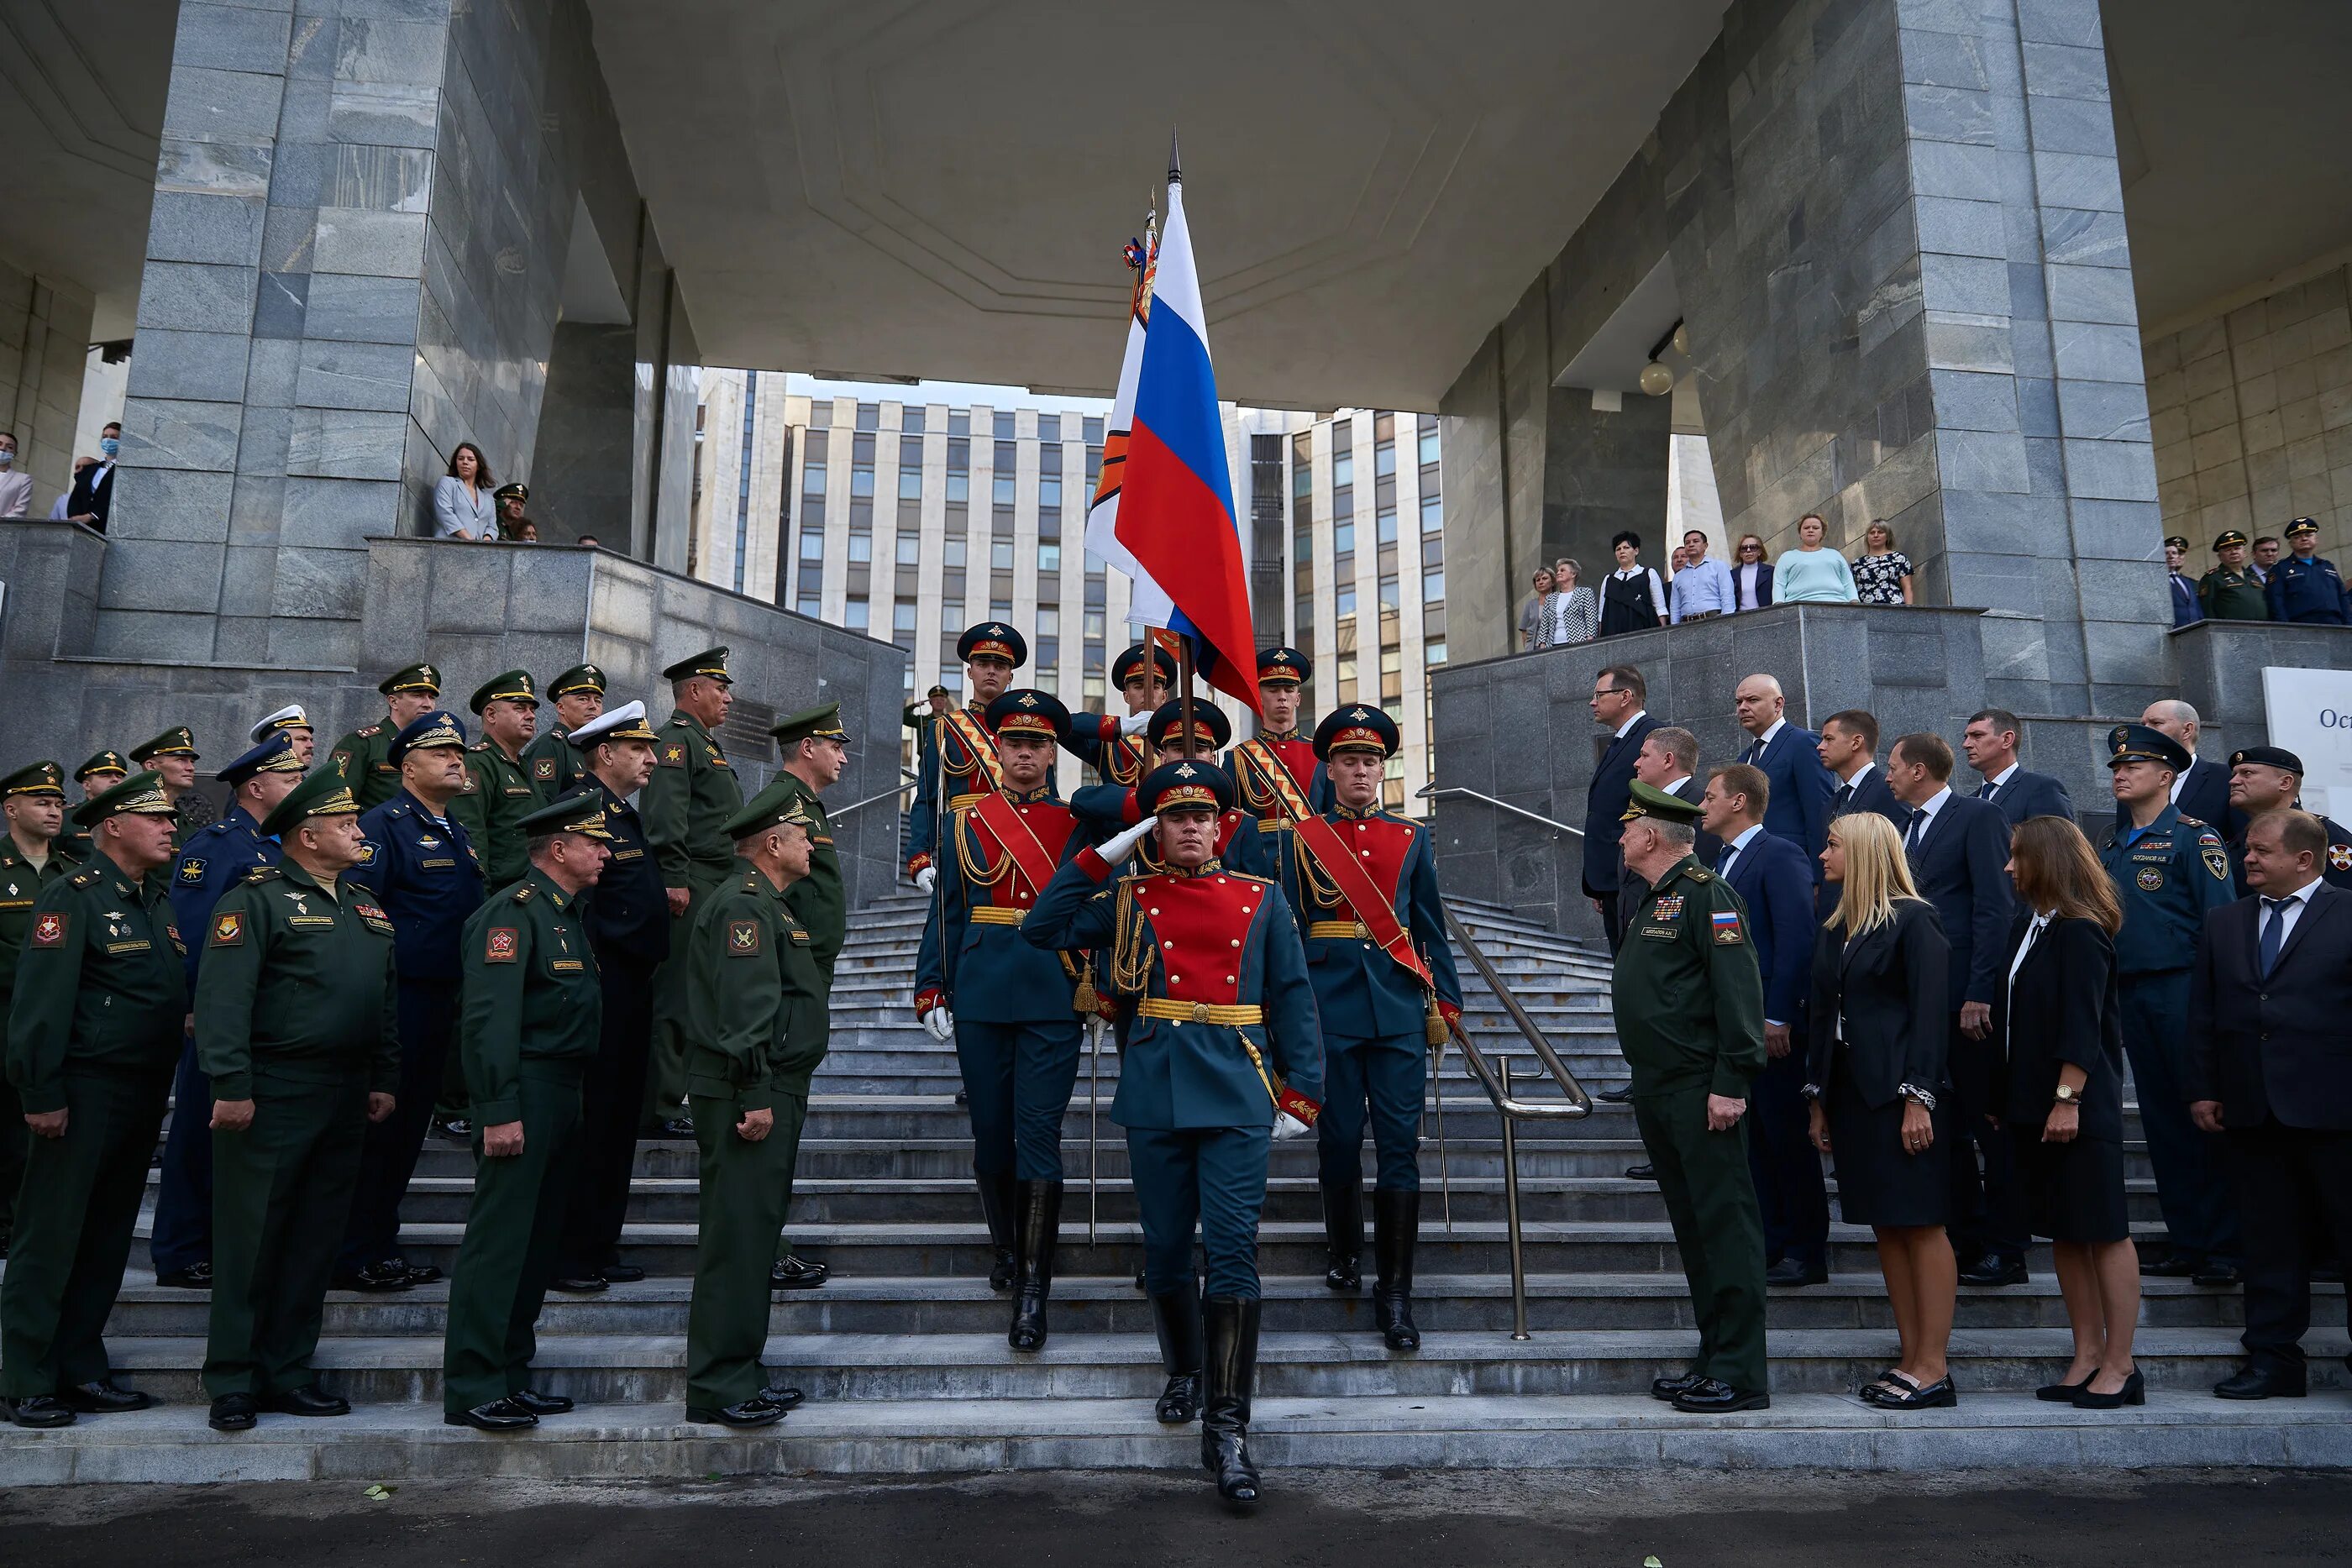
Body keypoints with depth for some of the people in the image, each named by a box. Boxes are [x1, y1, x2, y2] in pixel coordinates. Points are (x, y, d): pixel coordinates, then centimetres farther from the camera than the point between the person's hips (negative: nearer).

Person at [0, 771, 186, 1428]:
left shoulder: (157, 901, 14)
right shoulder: (73, 898, -11)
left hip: (144, 1096, 8)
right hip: (84, 1094, -8)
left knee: (108, 1240, 13)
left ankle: (82, 1370, 23)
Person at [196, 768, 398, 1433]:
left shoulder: (366, 908, 16)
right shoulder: (257, 899, -8)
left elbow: (386, 999, 18)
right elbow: (222, 998, -16)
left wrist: (385, 1079, 13)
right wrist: (230, 1086, -20)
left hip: (345, 1102, 7)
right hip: (272, 1099, -7)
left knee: (316, 1241, 12)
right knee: (251, 1239, 2)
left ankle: (288, 1373, 22)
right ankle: (233, 1382, 13)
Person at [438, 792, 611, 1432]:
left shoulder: (569, 915, 18)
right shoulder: (512, 912, -12)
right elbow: (487, 1018, -19)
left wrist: (573, 1102, 17)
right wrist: (498, 1111, -23)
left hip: (563, 1096, 10)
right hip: (525, 1094, -10)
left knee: (539, 1240, 13)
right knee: (498, 1241, -5)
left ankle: (510, 1375, 22)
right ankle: (473, 1390, 2)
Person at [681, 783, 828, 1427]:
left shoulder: (769, 904, 20)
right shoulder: (745, 903, -13)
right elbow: (745, 1010, -21)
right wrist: (757, 1098, -23)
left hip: (773, 1092, 11)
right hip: (748, 1093, -11)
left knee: (755, 1231, 14)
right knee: (737, 1235, -6)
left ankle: (738, 1371, 23)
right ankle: (718, 1386, 1)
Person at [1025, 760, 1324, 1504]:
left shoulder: (1262, 899, 7)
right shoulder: (1128, 899, 8)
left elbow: (1293, 999, 8)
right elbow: (1041, 928, 3)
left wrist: (1300, 1093, 2)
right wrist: (1099, 855, -1)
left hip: (1237, 1099, -1)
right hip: (1155, 1098, 1)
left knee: (1232, 1252, -6)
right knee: (1165, 1251, 11)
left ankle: (1226, 1428, -2)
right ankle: (1186, 1372, 36)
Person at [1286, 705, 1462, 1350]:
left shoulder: (1412, 839, 11)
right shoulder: (1301, 838, 5)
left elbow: (1431, 928, 13)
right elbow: (1287, 929, 3)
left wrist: (1443, 1002, 7)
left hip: (1399, 1008, 1)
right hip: (1330, 1008, -1)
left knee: (1400, 1145, -1)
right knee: (1339, 1138, 7)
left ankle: (1394, 1293, 4)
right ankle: (1345, 1251, 31)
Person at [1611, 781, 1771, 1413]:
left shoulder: (1705, 894, -11)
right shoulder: (1650, 902, 18)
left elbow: (1740, 992, -18)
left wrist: (1729, 1084, -21)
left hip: (1700, 1091, -10)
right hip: (1656, 1090, 10)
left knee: (1725, 1224, -4)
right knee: (1691, 1225, 14)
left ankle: (1741, 1375, 3)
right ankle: (1712, 1361, 23)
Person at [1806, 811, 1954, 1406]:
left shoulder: (1914, 921, -7)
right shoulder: (1834, 929, 14)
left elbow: (1930, 1014, -12)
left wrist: (1918, 1098, -16)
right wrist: (1818, 1099, 13)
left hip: (1900, 1089, -7)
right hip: (1850, 1091, 8)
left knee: (1921, 1225, -2)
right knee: (1886, 1228, 10)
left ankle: (1933, 1368, 4)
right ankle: (1911, 1359, 16)